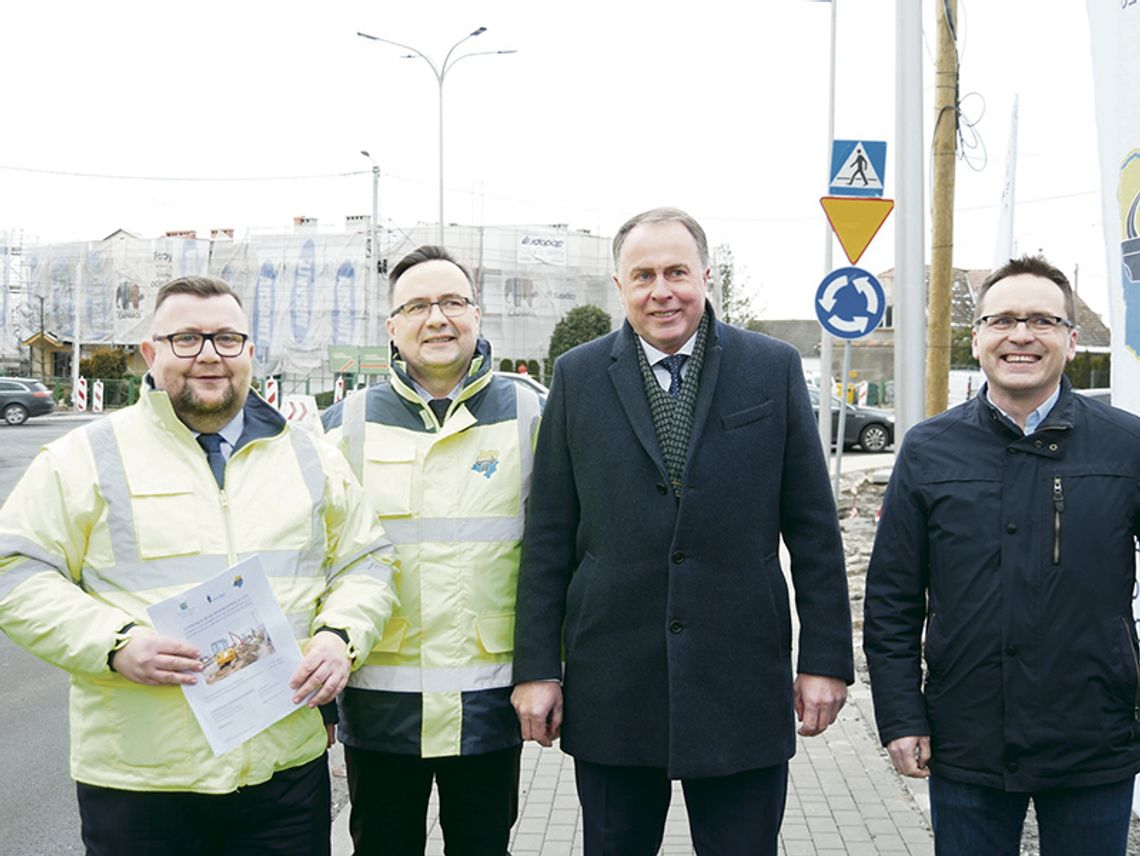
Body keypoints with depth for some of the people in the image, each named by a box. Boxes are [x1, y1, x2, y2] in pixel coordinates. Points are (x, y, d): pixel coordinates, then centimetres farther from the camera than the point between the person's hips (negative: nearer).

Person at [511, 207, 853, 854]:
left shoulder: (775, 369, 2)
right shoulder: (578, 377, 3)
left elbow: (814, 530, 2)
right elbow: (549, 538, 3)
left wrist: (826, 658, 0)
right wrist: (536, 668, 1)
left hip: (743, 691, 0)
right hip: (610, 691, 1)